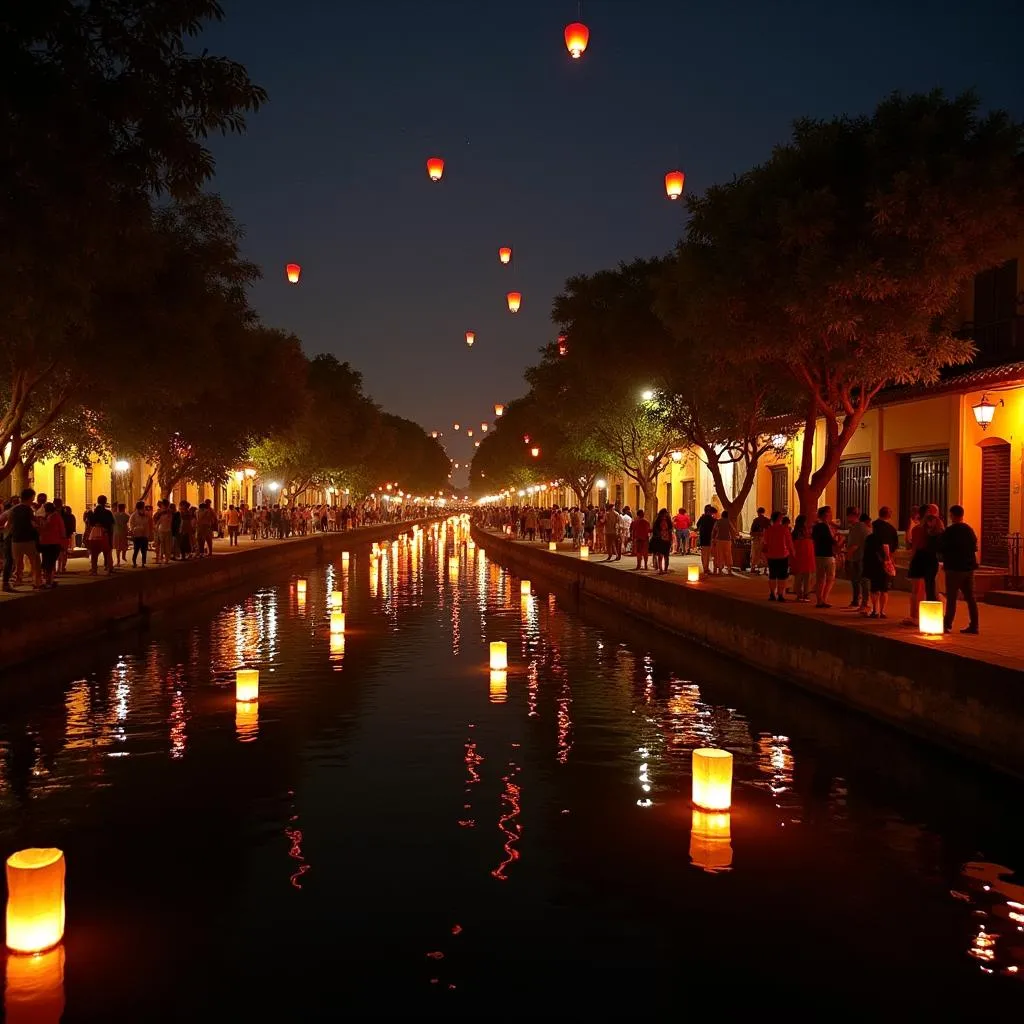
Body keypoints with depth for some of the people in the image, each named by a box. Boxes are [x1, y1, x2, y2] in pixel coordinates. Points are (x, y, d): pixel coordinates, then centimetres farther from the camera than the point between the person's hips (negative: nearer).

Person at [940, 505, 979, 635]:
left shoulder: (949, 531, -13)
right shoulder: (970, 530, 8)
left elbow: (941, 548, -9)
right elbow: (974, 547, 15)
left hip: (954, 567, -6)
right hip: (968, 567, 6)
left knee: (951, 597, 1)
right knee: (970, 597, 8)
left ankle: (948, 624, 5)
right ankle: (973, 626, 8)